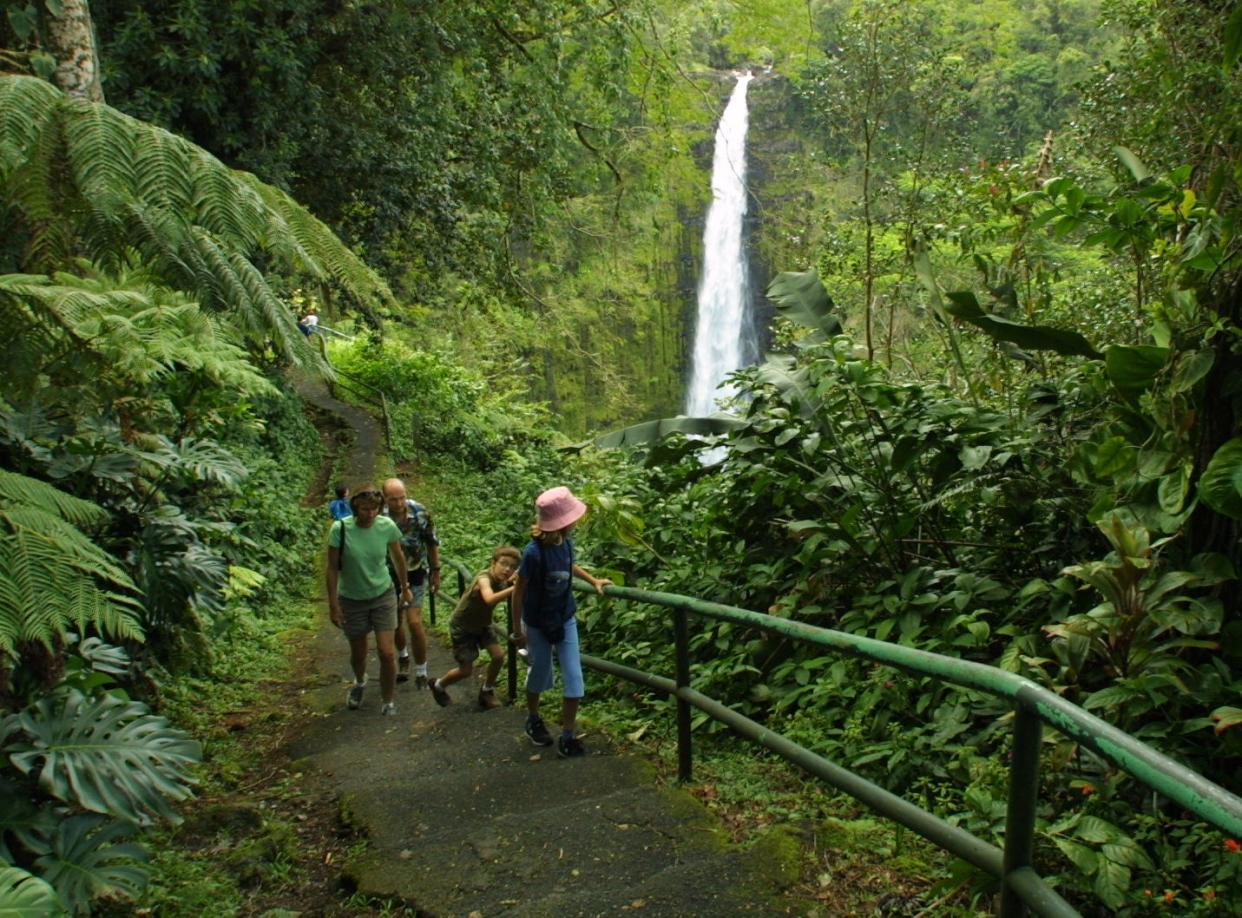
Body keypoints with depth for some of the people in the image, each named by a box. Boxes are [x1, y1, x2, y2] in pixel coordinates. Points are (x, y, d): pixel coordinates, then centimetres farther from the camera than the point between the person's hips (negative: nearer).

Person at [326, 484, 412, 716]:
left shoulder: (387, 526, -15)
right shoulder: (340, 529, -21)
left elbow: (398, 558, 2)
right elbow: (333, 568, -12)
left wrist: (405, 588, 12)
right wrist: (333, 605, -9)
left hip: (383, 596, 0)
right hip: (352, 600, 0)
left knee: (387, 653, -7)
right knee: (358, 653, 16)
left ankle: (388, 703, 15)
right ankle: (359, 683, 51)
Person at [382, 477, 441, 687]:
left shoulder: (419, 512, -17)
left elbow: (432, 543, -3)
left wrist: (435, 571, 3)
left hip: (415, 573, -1)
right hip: (389, 576, 1)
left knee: (414, 622, -7)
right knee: (395, 622, 14)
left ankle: (421, 672, 10)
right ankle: (403, 655, 45)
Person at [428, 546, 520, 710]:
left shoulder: (502, 581, -13)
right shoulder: (484, 579, -37)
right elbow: (490, 599, -56)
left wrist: (511, 581, -24)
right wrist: (513, 588, -65)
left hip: (482, 624, 6)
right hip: (462, 626, -6)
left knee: (498, 656, -8)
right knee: (466, 670, -1)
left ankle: (487, 691, 18)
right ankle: (438, 686, 30)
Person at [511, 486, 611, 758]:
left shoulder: (565, 543, -12)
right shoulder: (534, 552, -30)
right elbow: (518, 592, -17)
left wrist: (593, 580, 7)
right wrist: (517, 630, -11)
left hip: (565, 620, 5)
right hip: (538, 624, -5)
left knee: (574, 679, 2)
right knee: (540, 673, 17)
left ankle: (567, 738, 16)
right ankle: (533, 719, 45)